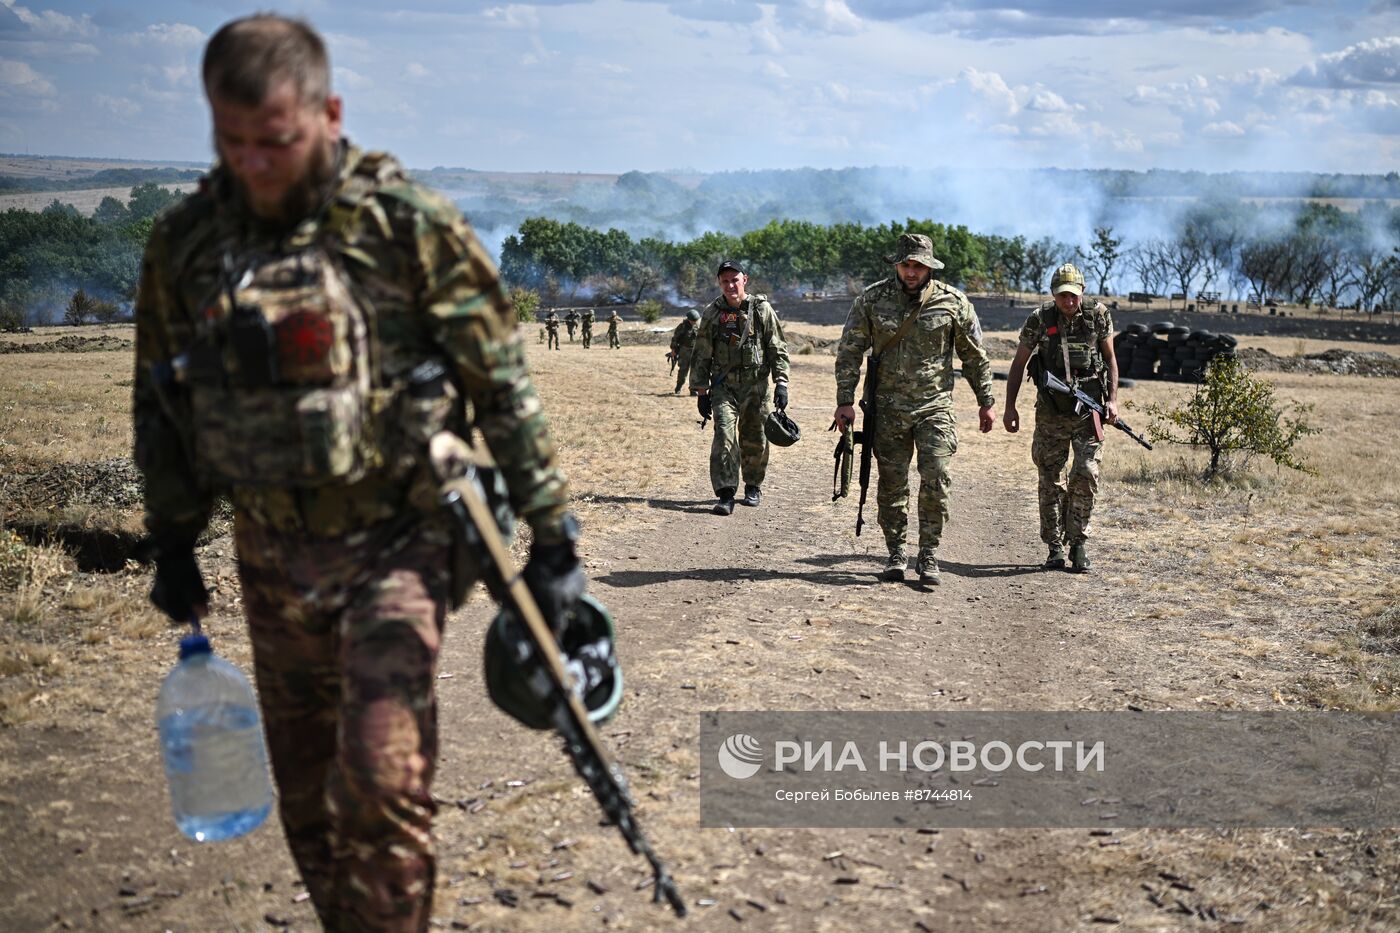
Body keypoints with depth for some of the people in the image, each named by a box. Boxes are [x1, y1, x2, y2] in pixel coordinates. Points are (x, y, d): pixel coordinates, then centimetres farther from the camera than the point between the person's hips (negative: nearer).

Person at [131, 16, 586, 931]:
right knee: (306, 794, 14)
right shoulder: (184, 242, 2)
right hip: (272, 558, 5)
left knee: (380, 776, -15)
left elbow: (504, 386, -7)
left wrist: (552, 537, -6)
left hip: (395, 544, -4)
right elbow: (160, 404, 15)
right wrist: (173, 545, 17)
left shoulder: (409, 225, -10)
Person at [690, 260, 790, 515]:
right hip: (724, 385, 0)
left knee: (755, 439, 7)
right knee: (724, 435, -14)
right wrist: (701, 391, 5)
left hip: (756, 385, 0)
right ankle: (726, 494, -15)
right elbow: (701, 355, 8)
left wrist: (781, 384, -7)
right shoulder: (712, 314, 3)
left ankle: (753, 486, 28)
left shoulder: (761, 309, -1)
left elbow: (778, 349, 1)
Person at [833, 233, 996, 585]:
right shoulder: (872, 300, -2)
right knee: (892, 484, 6)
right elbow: (849, 352, 1)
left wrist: (985, 402, 9)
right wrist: (845, 401, -5)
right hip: (889, 408, 1)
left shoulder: (952, 302, -2)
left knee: (936, 481, -9)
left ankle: (929, 555, 2)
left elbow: (975, 356, 7)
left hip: (935, 406, -1)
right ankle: (896, 553, 18)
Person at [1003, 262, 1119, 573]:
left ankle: (1078, 542, 4)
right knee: (1050, 480, 4)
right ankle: (1055, 547, 14)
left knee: (1086, 474, -10)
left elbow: (1110, 357, 8)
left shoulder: (1098, 314, -2)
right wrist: (1010, 406, -1)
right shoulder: (1040, 318, -5)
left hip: (1089, 409, 0)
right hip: (1051, 411, 0)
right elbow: (1019, 363, 3)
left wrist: (1112, 399, -1)